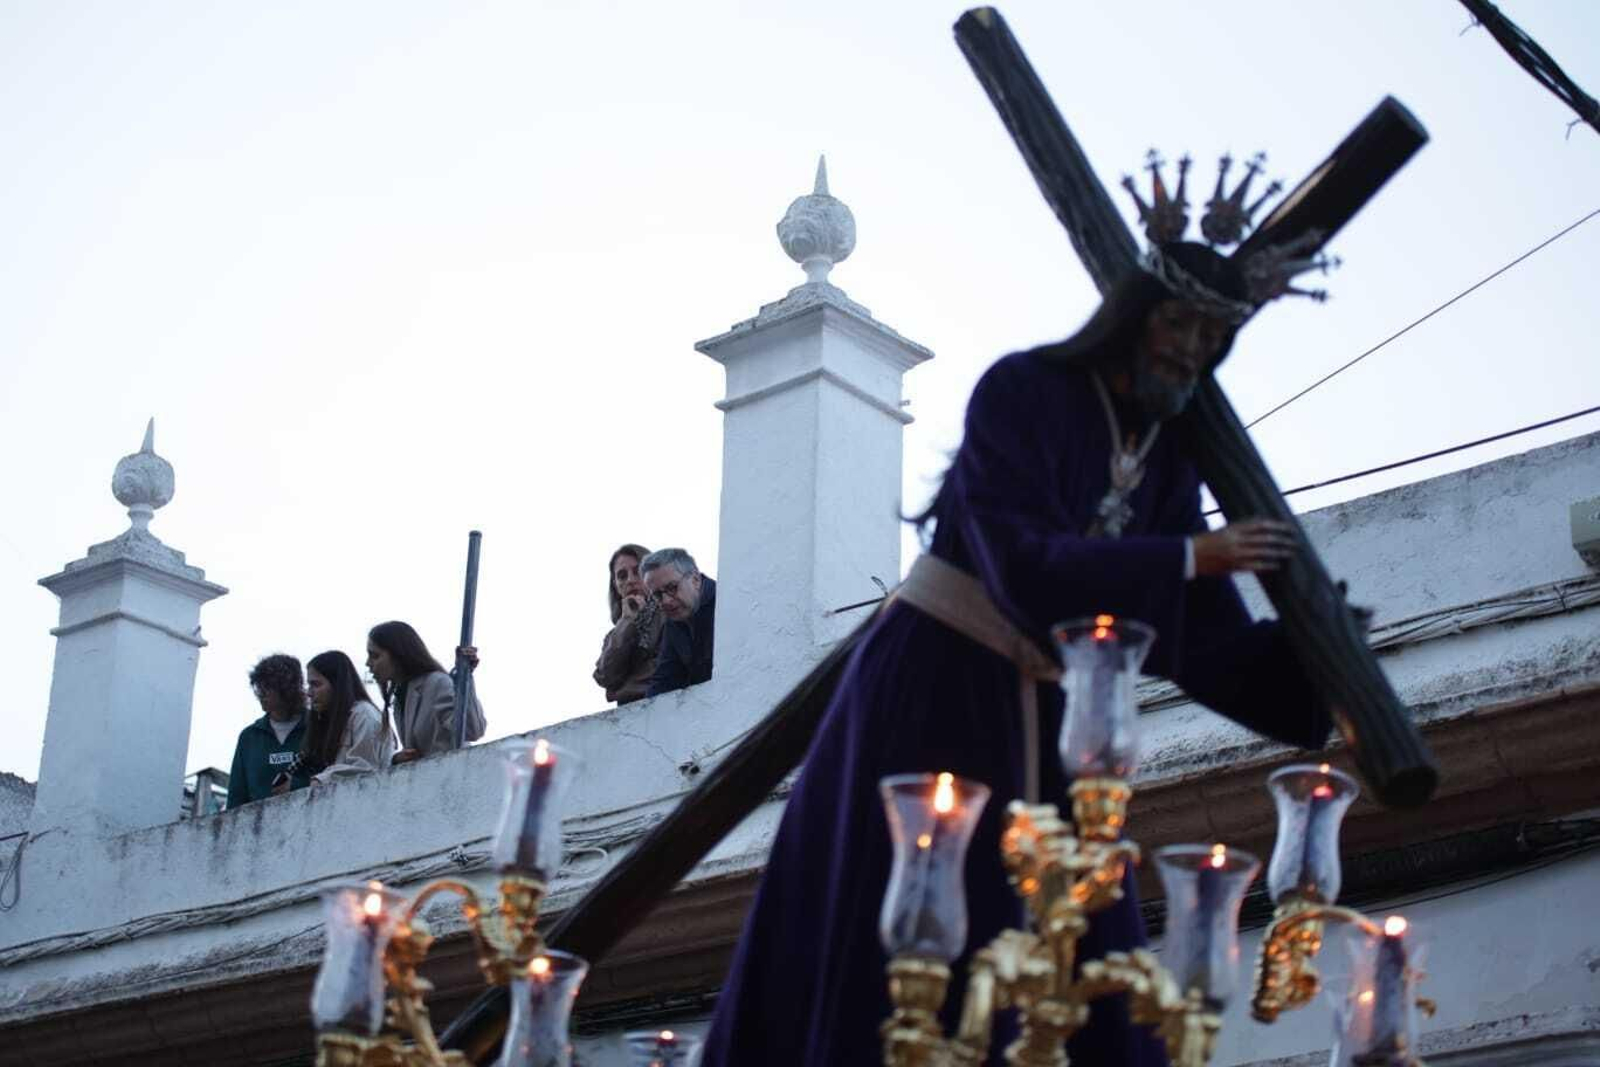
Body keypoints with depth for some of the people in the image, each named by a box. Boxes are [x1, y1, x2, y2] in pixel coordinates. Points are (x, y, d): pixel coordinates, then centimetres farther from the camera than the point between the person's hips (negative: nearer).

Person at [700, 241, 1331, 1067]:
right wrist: (1192, 557, -21)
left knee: (1090, 987, -2)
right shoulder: (1021, 392, -12)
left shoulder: (1170, 465, 7)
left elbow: (1203, 641, 6)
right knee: (894, 959, -10)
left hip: (1038, 717, 7)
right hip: (931, 690, -6)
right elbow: (1024, 567, -23)